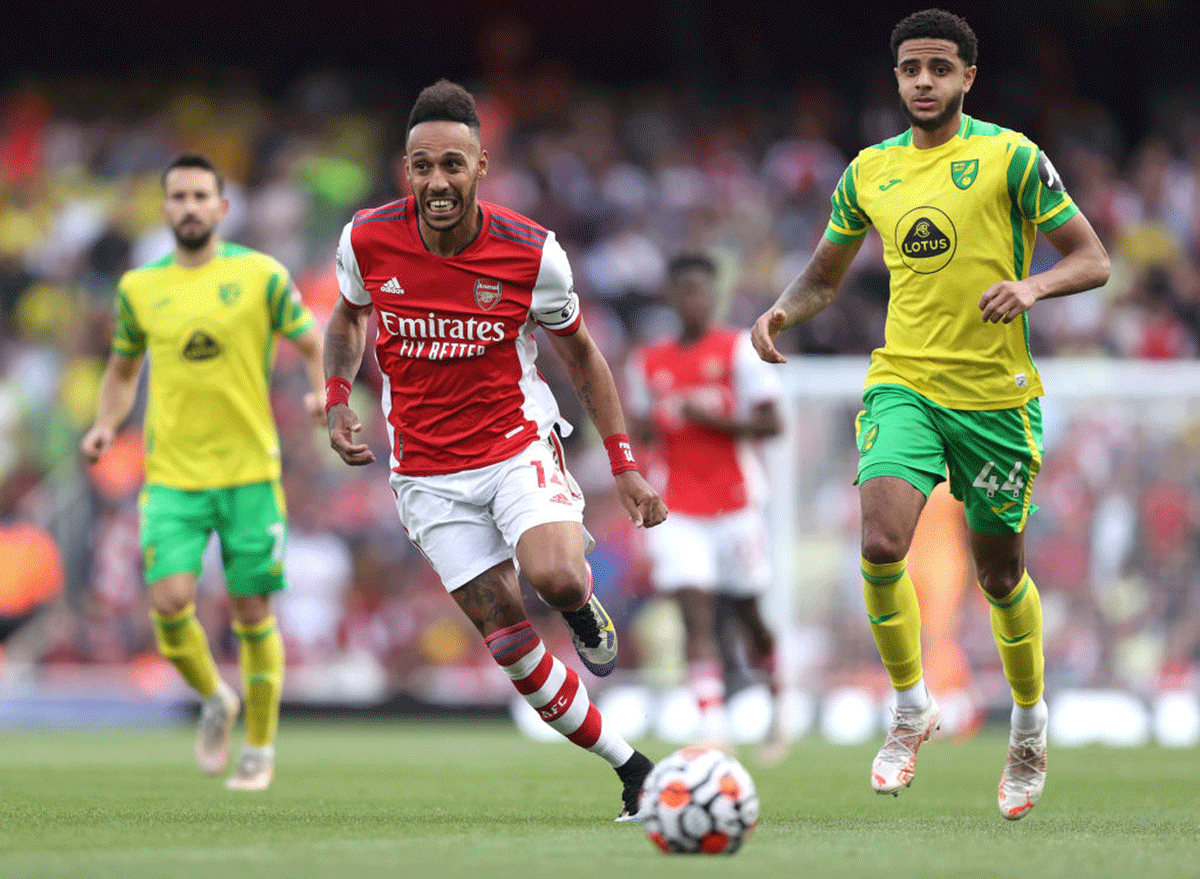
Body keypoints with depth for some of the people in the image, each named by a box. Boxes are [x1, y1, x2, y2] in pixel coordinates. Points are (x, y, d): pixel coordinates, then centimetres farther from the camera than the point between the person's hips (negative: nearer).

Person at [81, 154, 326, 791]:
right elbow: (122, 369, 20)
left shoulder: (260, 275, 0)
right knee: (169, 600, -15)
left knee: (252, 610, 1)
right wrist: (106, 426, 3)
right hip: (171, 474, 1)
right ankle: (215, 698, 15)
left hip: (249, 472, -1)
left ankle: (260, 750, 18)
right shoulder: (139, 288, 7)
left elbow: (313, 344, 5)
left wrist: (323, 392, -15)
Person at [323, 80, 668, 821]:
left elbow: (581, 354, 3)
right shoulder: (367, 241, -10)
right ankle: (632, 769, 10)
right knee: (511, 643, -3)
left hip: (519, 446, -2)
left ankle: (584, 606, 7)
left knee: (554, 576, -31)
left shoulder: (532, 254, -13)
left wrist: (625, 466, -1)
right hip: (428, 474, 2)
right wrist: (338, 399, -2)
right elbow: (349, 316, 14)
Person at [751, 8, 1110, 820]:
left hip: (996, 394, -2)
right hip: (904, 385, 2)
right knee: (882, 545, -20)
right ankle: (913, 707, 1)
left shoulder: (1009, 157, -4)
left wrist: (1031, 285, -24)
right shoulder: (870, 171, 9)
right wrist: (784, 311, -1)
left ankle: (1031, 720, 34)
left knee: (999, 570, 9)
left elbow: (1093, 260, -4)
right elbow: (826, 276, 21)